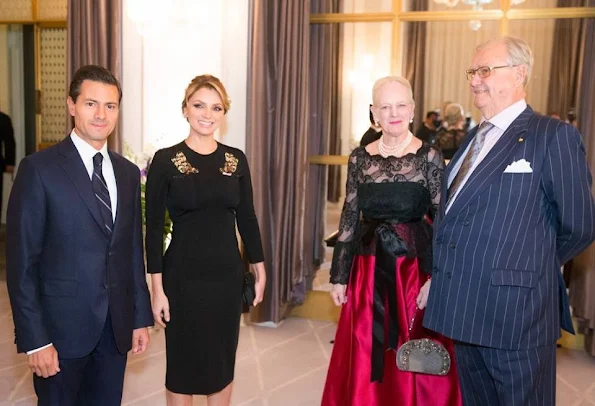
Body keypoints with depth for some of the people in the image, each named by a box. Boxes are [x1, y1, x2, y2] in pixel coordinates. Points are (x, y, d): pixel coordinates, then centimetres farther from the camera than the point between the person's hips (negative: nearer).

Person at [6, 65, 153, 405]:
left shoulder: (128, 172, 8)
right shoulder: (39, 169, -9)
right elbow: (22, 262, -10)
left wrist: (141, 317, 9)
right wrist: (34, 339, -13)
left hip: (116, 327, 5)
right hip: (62, 326, -4)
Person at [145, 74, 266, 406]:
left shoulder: (237, 160, 2)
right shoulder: (165, 160, -8)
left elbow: (247, 218, 8)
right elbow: (154, 228, -7)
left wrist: (260, 270, 9)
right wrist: (157, 288, -10)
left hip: (228, 274, 3)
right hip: (183, 275, -3)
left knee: (223, 362, 16)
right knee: (183, 364, 12)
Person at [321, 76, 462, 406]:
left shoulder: (429, 157, -4)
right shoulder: (360, 158, 4)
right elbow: (349, 218, 6)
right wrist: (339, 275, 5)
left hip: (415, 266, -2)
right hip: (369, 268, 3)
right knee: (364, 362, 12)